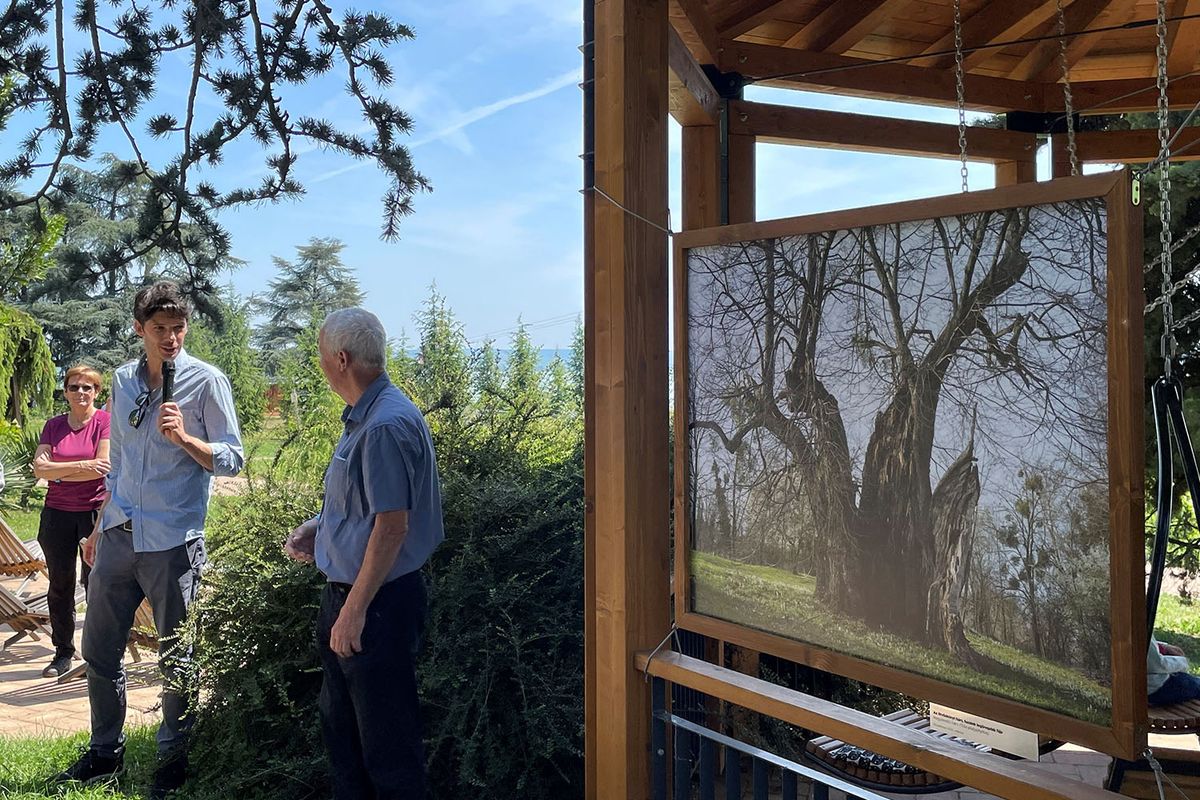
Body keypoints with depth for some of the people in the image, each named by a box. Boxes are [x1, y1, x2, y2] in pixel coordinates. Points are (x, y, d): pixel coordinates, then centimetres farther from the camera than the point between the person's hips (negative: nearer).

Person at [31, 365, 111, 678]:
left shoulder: (105, 421, -3)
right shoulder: (53, 425, 9)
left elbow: (104, 467, -12)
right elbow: (39, 468, -2)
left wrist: (58, 472, -8)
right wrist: (81, 466, -15)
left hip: (95, 511, -4)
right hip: (58, 512, 4)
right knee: (60, 586, 9)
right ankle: (63, 653, 20)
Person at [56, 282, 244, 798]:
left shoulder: (207, 382, -7)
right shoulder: (123, 381, 10)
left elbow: (232, 460, -8)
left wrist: (183, 437, -24)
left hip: (172, 541, -5)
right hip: (118, 535, 5)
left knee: (174, 658, 6)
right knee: (99, 648, 12)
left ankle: (173, 757, 22)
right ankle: (105, 751, 29)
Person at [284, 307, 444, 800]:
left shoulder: (386, 426, -22)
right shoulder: (362, 418, 10)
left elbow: (392, 525, -25)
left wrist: (354, 611, -23)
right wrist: (317, 528, 8)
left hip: (377, 603, -11)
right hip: (347, 594, 11)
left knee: (386, 741, 2)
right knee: (340, 726, 21)